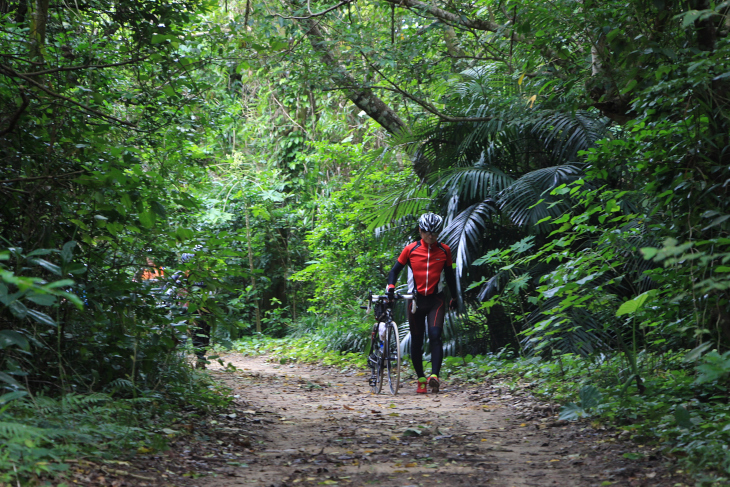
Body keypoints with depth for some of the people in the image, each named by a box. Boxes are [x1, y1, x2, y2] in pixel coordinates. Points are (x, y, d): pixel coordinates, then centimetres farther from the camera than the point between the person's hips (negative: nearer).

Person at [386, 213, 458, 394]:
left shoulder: (444, 250, 1)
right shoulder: (411, 249, -3)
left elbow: (449, 275, 13)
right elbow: (395, 270, 3)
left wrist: (454, 298, 17)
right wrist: (390, 287, -13)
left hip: (436, 300, 0)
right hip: (416, 299, 1)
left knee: (435, 336, -19)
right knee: (416, 341, 5)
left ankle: (434, 375, -26)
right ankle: (421, 379, 17)